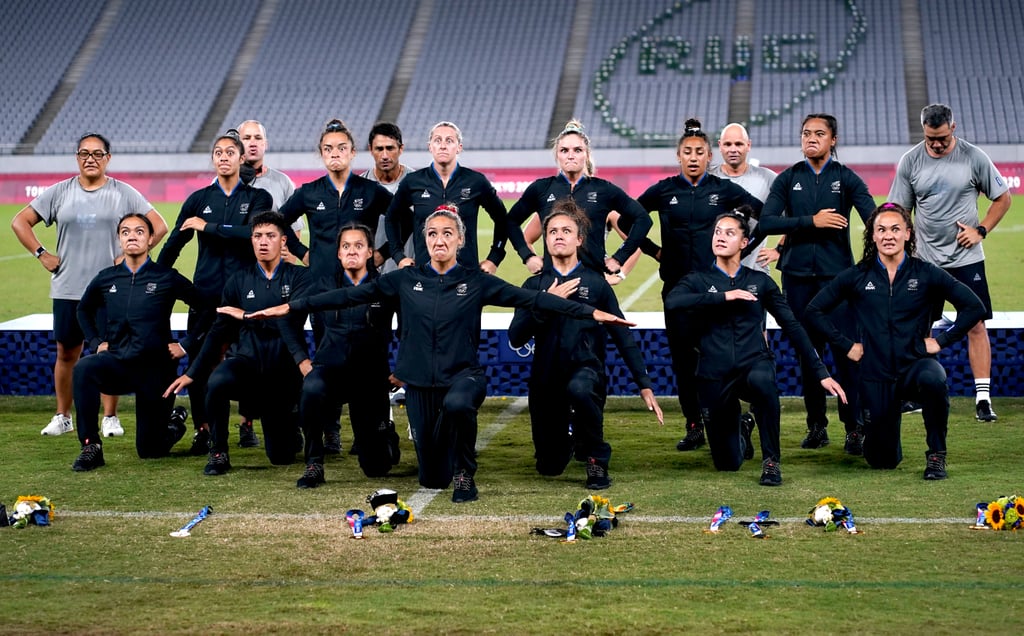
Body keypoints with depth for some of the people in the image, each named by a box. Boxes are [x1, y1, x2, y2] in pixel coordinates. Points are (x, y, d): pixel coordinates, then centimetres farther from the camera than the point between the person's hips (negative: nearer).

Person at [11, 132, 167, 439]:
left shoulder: (124, 194, 2)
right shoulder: (59, 192, 6)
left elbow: (159, 227, 1)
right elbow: (20, 222, 10)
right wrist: (41, 254, 0)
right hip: (67, 289, 2)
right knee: (66, 353, 7)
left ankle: (110, 417, 9)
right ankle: (62, 417, 18)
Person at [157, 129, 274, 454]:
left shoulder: (258, 197, 4)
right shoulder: (199, 199, 10)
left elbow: (253, 232, -14)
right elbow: (174, 243, 13)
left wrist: (208, 227, -13)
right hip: (206, 290, 2)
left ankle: (248, 425, 14)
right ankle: (202, 430, 2)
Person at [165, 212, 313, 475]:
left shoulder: (299, 276, 1)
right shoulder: (239, 281, 8)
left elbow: (290, 317, -17)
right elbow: (219, 332, 9)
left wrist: (248, 316, -23)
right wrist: (192, 373, 6)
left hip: (284, 368, -1)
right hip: (247, 360, 1)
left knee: (282, 457, 0)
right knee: (218, 381, -37)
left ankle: (286, 421, 38)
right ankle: (218, 452, -16)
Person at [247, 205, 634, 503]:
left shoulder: (476, 282, -2)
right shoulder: (406, 280, 2)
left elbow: (530, 298, -7)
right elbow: (351, 295, 1)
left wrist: (590, 313, -14)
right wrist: (290, 308, -3)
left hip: (463, 374, -2)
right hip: (420, 381, 2)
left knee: (457, 403, -40)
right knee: (432, 479, 4)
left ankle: (466, 473, -14)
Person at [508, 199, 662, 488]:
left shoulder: (596, 284, 0)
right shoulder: (535, 285, 4)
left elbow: (623, 337, 1)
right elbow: (515, 338, -6)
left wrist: (645, 386, -3)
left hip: (586, 369, -3)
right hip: (546, 378, 3)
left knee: (579, 389, -41)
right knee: (549, 467, 8)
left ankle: (597, 459, -17)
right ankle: (569, 439, 46)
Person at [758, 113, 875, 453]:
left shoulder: (846, 178, 3)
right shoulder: (788, 178, 6)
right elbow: (766, 222, -5)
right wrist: (811, 221, -13)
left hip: (837, 272, -2)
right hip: (797, 273, 2)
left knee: (845, 348, -9)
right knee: (808, 350, 6)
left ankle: (854, 427, -3)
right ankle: (816, 425, 15)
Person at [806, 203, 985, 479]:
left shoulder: (926, 274, -3)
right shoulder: (856, 277, 0)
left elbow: (974, 306, -3)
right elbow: (815, 310, 6)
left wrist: (942, 340, -6)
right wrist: (845, 345, 0)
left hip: (916, 364, -1)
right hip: (876, 376, 2)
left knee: (933, 379, -40)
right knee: (882, 460, 4)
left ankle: (936, 454, -17)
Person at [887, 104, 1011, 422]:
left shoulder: (974, 157, -4)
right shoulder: (910, 161, 0)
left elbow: (1003, 198, 6)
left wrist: (981, 230, -5)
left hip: (967, 258, -2)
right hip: (925, 260, 2)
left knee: (976, 325, -5)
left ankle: (983, 398, -3)